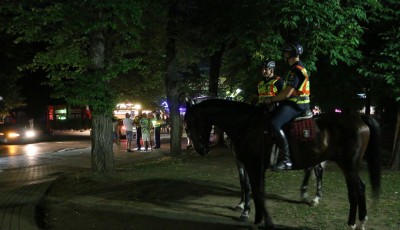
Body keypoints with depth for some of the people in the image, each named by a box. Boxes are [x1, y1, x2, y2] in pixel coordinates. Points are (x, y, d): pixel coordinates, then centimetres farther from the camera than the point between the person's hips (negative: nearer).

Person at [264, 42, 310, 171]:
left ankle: (286, 160, -30)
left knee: (274, 124, -28)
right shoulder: (300, 68, 20)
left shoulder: (296, 70, -15)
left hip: (295, 105, -11)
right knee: (270, 117, 19)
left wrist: (271, 100, -8)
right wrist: (274, 99, 20)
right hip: (297, 103, 11)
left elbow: (287, 93, -20)